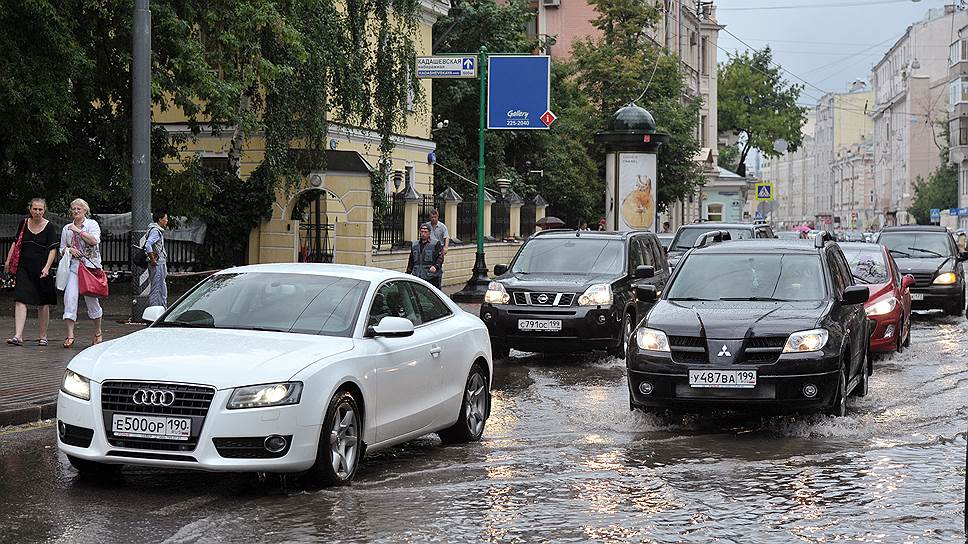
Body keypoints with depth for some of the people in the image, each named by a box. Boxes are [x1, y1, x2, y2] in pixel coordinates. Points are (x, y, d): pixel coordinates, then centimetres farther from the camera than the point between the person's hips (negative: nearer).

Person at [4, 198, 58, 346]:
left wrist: (47, 267, -18)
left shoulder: (49, 227, -4)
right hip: (24, 267, 2)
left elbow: (53, 249, -7)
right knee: (20, 300, -10)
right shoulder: (24, 223, 6)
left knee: (43, 303, 6)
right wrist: (8, 260, 10)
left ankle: (43, 337, 18)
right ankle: (18, 336, -15)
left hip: (41, 269, -2)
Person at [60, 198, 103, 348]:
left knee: (92, 298, 2)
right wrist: (69, 250, -3)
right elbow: (62, 249, 19)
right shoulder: (67, 228, 15)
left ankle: (98, 333, 19)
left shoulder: (92, 224, 4)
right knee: (70, 296, -13)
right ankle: (70, 335, -14)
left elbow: (94, 240, -13)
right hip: (73, 267, 2)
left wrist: (78, 230, -12)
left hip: (90, 265, -2)